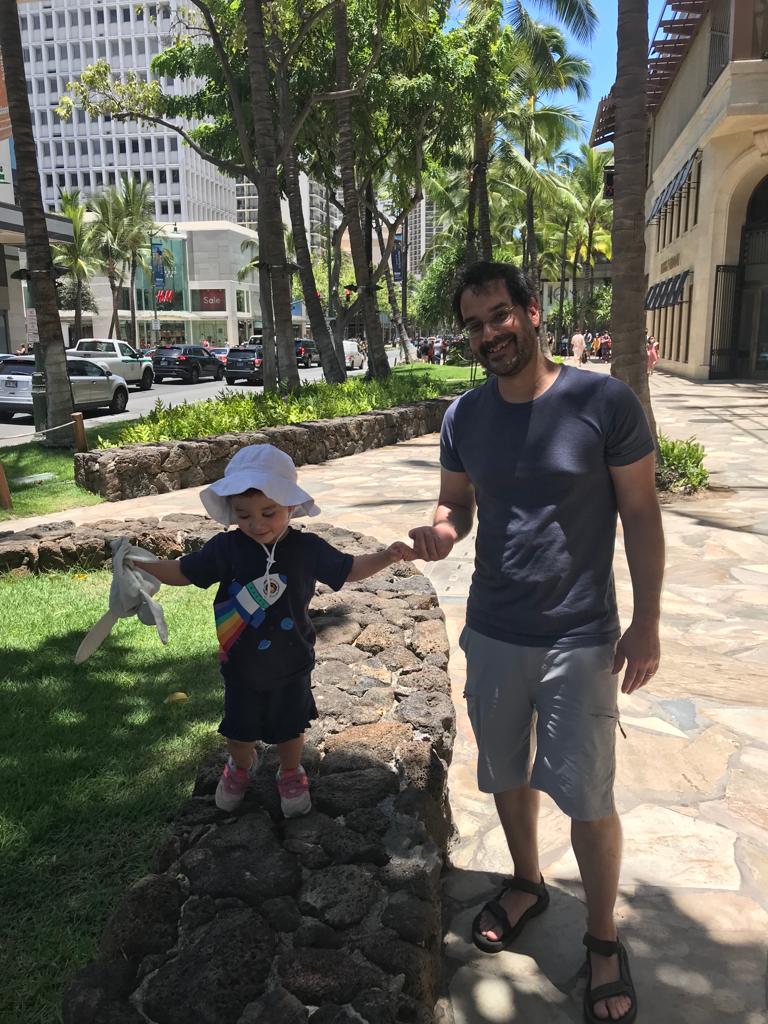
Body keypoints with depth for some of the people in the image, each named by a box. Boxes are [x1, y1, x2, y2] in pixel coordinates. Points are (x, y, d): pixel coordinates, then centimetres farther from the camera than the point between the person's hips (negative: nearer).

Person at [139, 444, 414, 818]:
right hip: (241, 665, 1)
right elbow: (182, 572, -5)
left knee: (289, 727, 18)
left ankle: (291, 774, 47)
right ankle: (241, 767, 52)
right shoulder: (225, 548, -16)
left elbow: (348, 569, -2)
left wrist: (386, 556, -15)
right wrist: (137, 564, -18)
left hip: (290, 666, -1)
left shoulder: (307, 548, -16)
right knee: (239, 728, 21)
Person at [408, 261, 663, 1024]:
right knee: (506, 775, 20)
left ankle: (604, 940, 31)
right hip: (492, 635, 4)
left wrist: (647, 622, -8)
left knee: (587, 796, 6)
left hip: (581, 640, -4)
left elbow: (641, 515, -7)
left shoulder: (605, 403, -14)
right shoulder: (464, 415, -2)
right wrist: (441, 530, -16)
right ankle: (526, 883, 47)